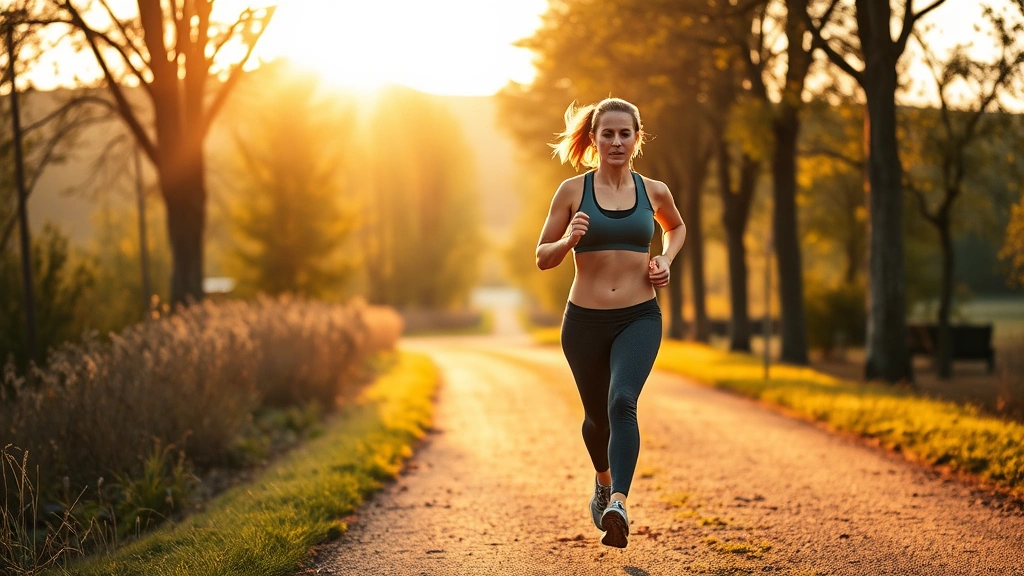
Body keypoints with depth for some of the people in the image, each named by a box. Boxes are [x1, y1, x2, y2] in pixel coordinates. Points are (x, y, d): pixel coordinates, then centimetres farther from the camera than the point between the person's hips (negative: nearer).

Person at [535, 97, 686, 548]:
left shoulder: (653, 191, 3)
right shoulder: (573, 191, -2)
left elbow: (677, 228, 26)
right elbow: (542, 258, 2)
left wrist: (665, 261, 6)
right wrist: (569, 240, -19)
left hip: (640, 319, -1)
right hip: (584, 321, 1)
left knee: (622, 401, -26)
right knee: (597, 415, 16)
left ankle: (618, 503, -36)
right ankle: (604, 480, 48)